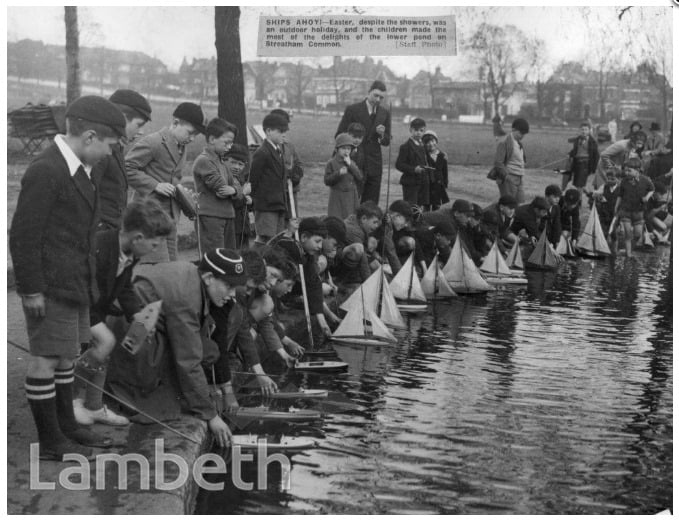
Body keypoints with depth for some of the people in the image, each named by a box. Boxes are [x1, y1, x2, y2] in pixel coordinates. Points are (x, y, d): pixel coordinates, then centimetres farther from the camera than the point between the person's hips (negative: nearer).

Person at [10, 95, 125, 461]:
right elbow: (23, 235, -19)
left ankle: (66, 427, 30)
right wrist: (31, 290, -17)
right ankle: (49, 442, 10)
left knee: (65, 356, 17)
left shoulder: (76, 169, 10)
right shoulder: (45, 171, -19)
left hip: (73, 283, 10)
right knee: (46, 359, 0)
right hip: (50, 287, -9)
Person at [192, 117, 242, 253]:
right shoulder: (203, 161, -9)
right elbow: (220, 188, -16)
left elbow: (239, 190, 13)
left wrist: (234, 190, -10)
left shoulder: (221, 163, 20)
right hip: (210, 217, -9)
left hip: (228, 218, 9)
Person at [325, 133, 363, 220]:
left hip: (352, 197, 4)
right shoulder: (331, 163, -3)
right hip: (338, 198, -4)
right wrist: (339, 173, -22)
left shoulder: (352, 163, 8)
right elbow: (327, 181, -9)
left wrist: (350, 165, -11)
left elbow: (360, 178, -4)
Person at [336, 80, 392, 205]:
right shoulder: (352, 110, -1)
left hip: (374, 165, 4)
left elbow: (387, 142, 11)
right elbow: (339, 135, 0)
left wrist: (381, 135, -10)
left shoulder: (385, 113, 10)